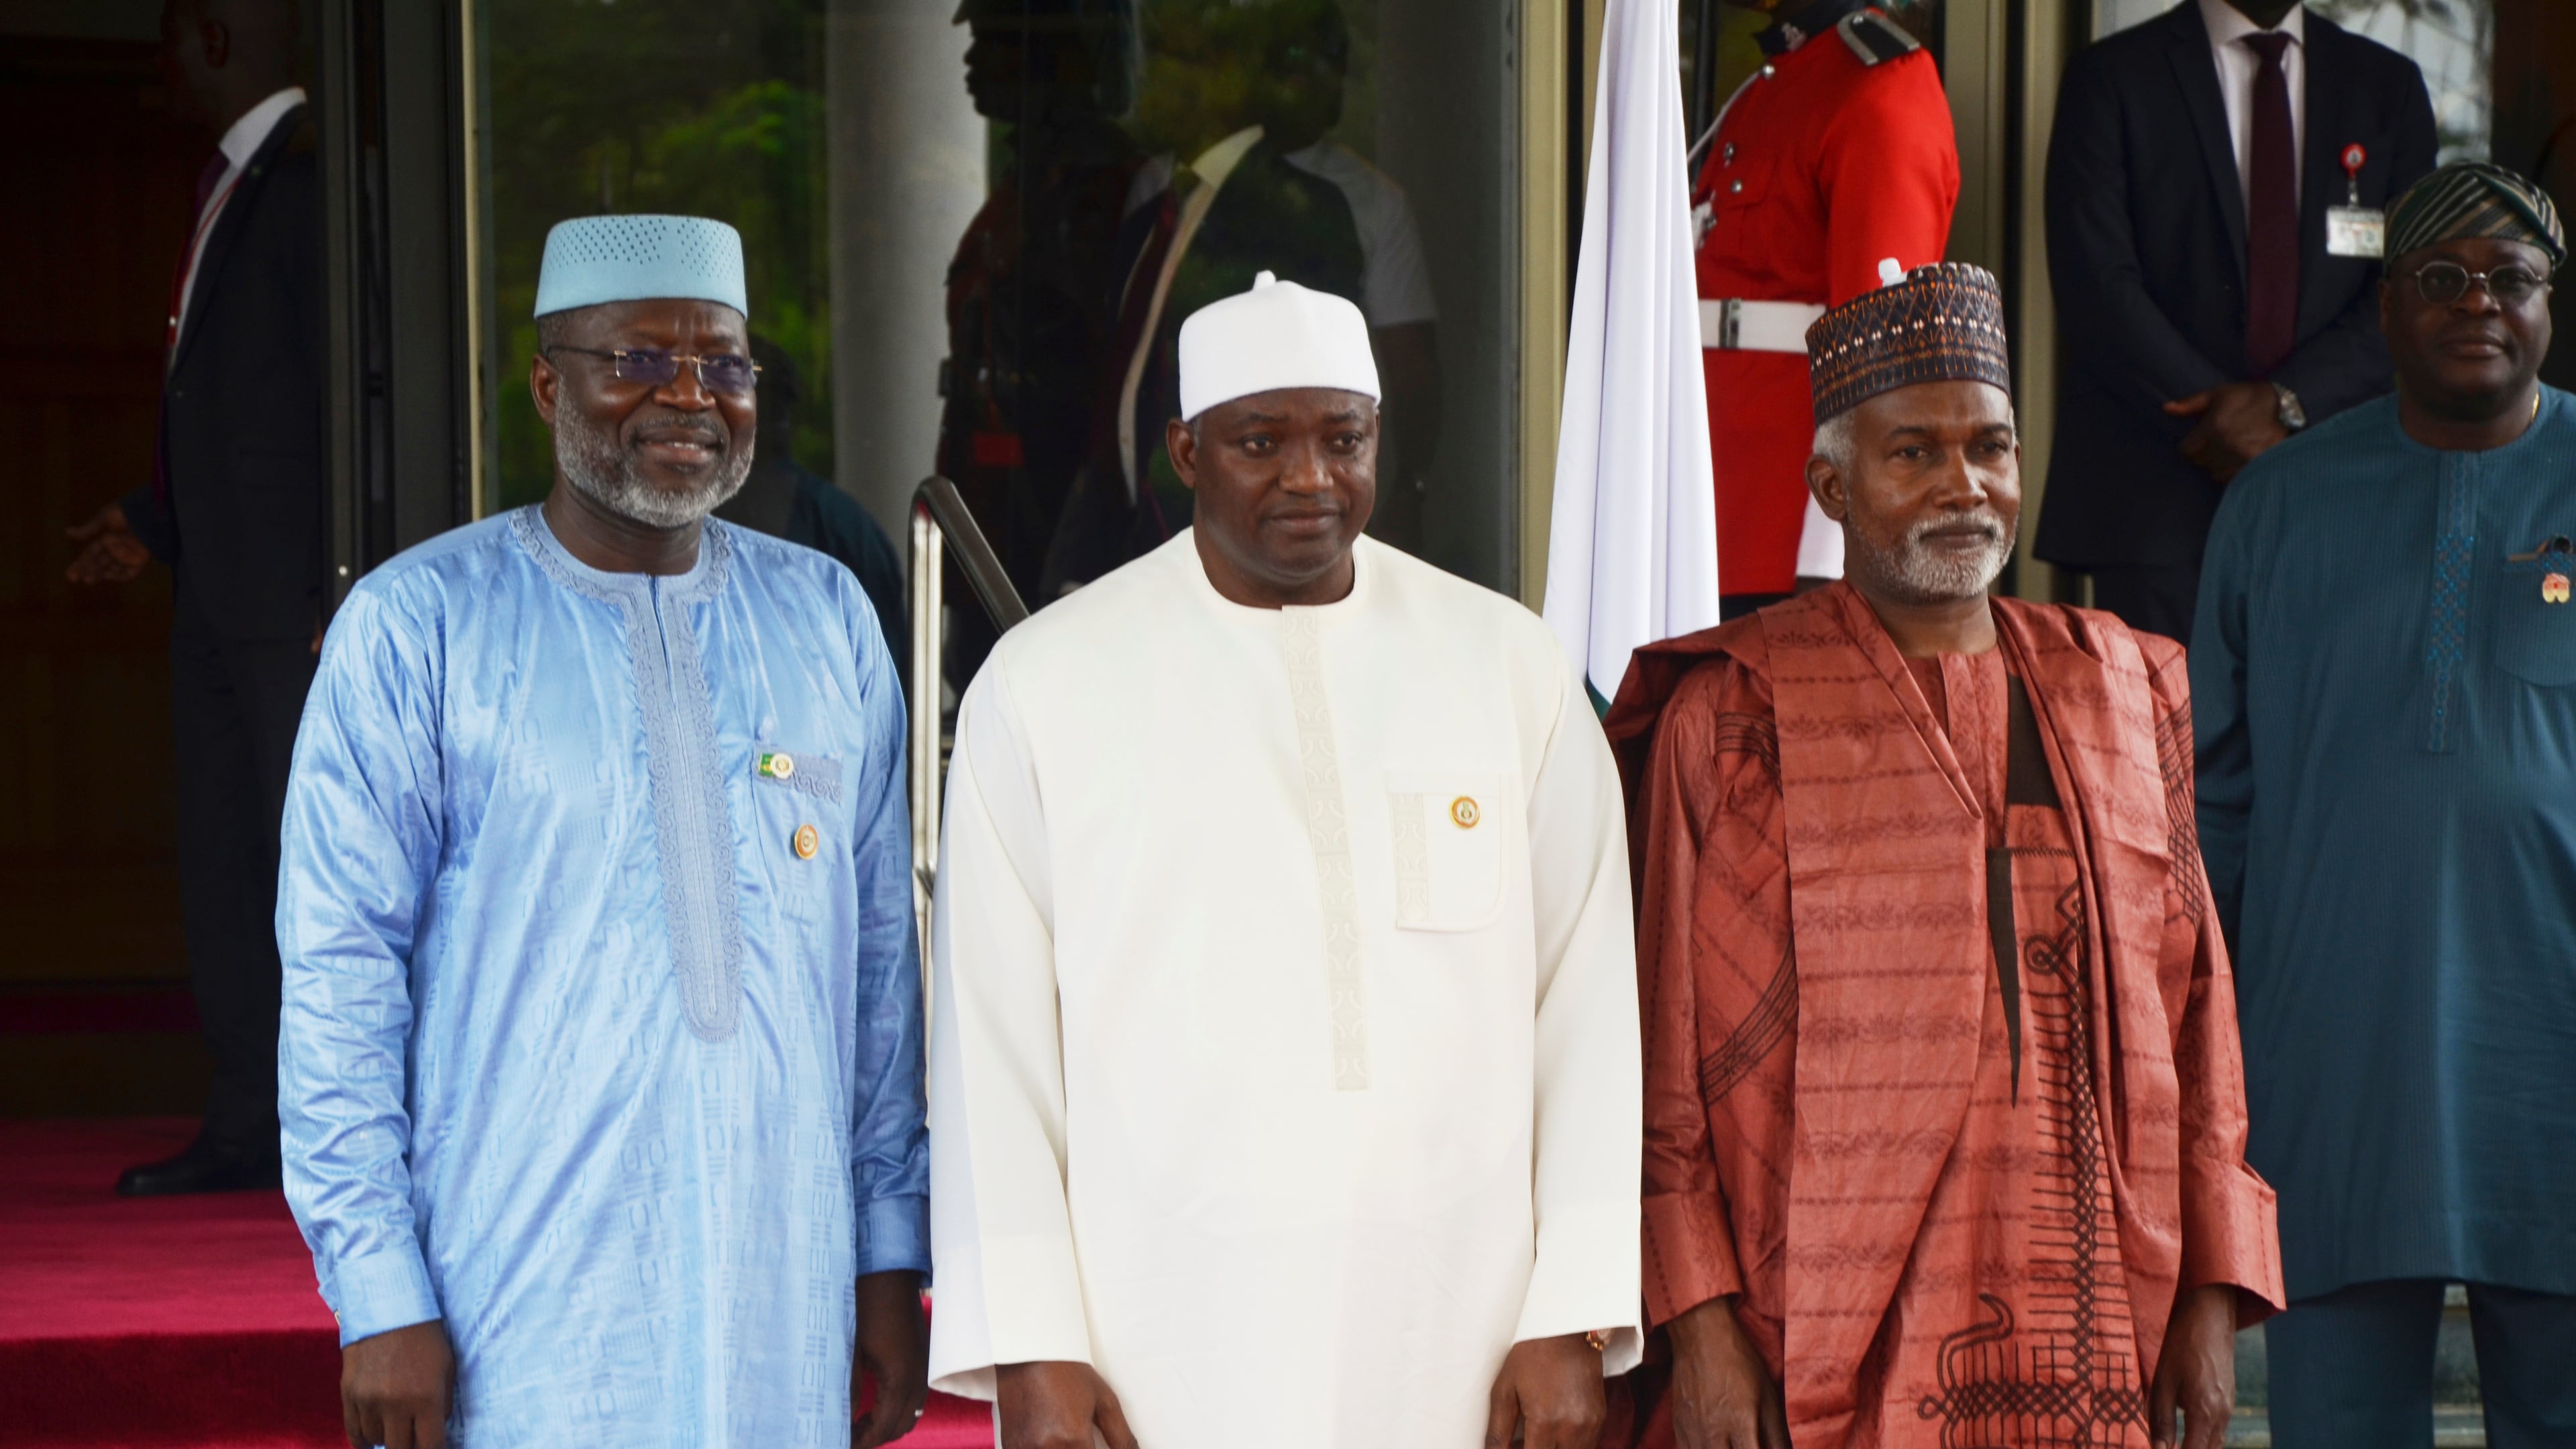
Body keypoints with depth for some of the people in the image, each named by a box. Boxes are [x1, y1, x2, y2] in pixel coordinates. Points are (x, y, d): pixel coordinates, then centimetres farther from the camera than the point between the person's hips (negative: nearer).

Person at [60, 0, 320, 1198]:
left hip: (300, 594, -10)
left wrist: (344, 592, -20)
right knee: (222, 864, 10)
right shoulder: (229, 187, 19)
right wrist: (149, 525, 17)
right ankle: (249, 1127, 16)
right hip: (217, 592, 10)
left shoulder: (316, 179, -11)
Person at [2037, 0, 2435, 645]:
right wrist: (2224, 419, -12)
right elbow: (2096, 289, -5)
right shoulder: (2112, 76, 5)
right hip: (2156, 492, -2)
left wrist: (2288, 402, -11)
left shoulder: (2389, 86, 14)